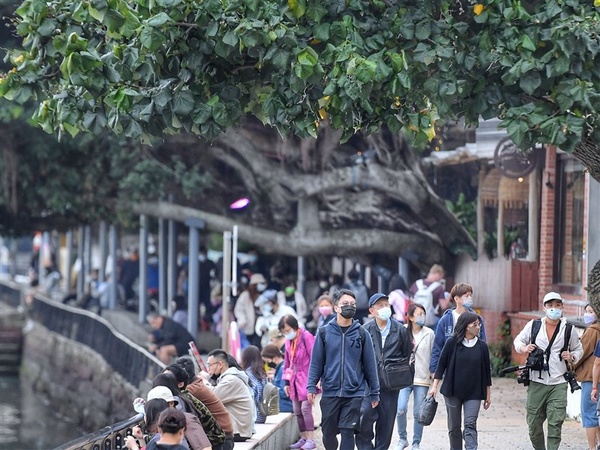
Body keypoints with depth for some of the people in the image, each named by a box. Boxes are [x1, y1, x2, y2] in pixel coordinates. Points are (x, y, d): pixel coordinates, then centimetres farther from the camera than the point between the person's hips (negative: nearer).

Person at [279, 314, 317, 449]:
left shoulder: (306, 337, -11)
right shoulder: (288, 341, 11)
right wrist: (287, 382, 17)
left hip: (306, 380, -8)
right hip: (295, 381, 8)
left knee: (305, 409, -13)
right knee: (297, 412, 8)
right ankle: (303, 438, 17)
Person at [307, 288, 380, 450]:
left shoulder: (361, 334, 4)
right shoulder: (324, 332, 3)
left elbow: (370, 364, 6)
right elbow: (316, 362, 5)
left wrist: (374, 393, 6)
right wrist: (311, 387, -4)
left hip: (354, 393, -1)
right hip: (330, 393, 1)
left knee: (347, 433, -7)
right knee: (328, 433, 8)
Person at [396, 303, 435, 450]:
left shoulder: (429, 333, 0)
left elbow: (434, 355, 5)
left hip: (422, 378, 1)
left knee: (419, 413, 4)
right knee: (401, 409, -12)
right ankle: (402, 438, 9)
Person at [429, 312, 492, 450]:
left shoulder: (482, 346, 3)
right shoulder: (452, 343, -2)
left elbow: (486, 371, 8)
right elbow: (441, 365, 2)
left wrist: (488, 395, 8)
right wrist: (434, 386, -3)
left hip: (474, 393, 0)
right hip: (452, 392, 0)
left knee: (470, 424, -12)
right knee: (454, 427, 8)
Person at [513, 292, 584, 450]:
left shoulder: (568, 330, 5)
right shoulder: (533, 325, 3)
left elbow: (578, 349, 19)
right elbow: (518, 340, 17)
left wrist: (572, 357, -3)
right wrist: (524, 348, -5)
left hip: (558, 383, -1)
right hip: (536, 382, 1)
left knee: (555, 424, -9)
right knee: (534, 424, 6)